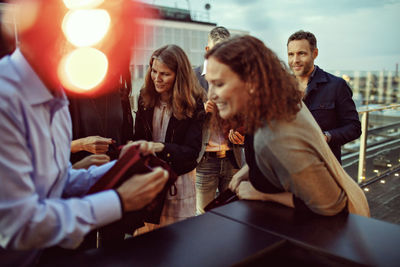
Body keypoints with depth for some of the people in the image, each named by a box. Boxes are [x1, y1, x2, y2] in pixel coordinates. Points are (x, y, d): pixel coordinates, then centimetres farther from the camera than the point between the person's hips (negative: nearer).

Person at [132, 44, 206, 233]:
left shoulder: (193, 104, -10)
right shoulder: (145, 98, 2)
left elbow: (192, 151, -14)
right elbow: (138, 137, 7)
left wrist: (158, 147, -28)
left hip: (179, 181, -3)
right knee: (143, 238, 11)